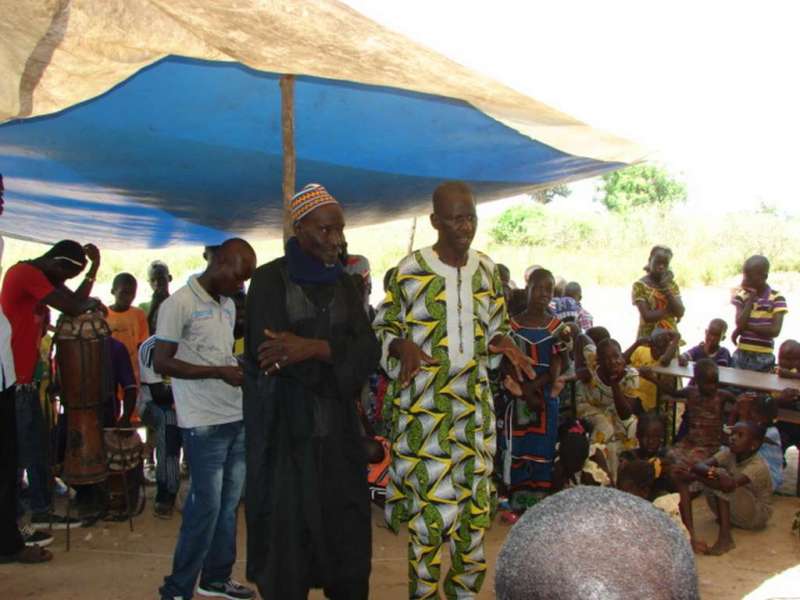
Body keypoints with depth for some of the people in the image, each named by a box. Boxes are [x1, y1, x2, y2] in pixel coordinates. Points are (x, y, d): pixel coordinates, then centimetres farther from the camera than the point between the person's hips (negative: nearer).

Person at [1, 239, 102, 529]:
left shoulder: (37, 276, 15)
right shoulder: (26, 273, -16)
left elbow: (73, 301, 12)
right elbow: (72, 307, -18)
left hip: (25, 378, 10)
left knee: (38, 448, 13)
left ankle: (41, 512, 22)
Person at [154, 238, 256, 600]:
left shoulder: (228, 305, 15)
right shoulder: (179, 304, -10)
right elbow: (161, 363, -13)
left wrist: (244, 369, 3)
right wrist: (219, 372, -18)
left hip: (237, 418, 7)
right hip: (204, 422, -7)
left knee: (229, 503, 11)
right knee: (206, 506, -3)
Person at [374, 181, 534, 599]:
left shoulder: (487, 271, 7)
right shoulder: (410, 270, -8)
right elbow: (384, 329, -1)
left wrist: (503, 343, -6)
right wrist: (404, 347, -22)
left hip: (473, 404, 5)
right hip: (423, 405, -5)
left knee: (473, 497, 10)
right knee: (428, 499, -3)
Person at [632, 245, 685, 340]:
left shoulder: (672, 285, 11)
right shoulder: (639, 286, -5)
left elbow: (680, 313, -3)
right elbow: (647, 316, -15)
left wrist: (666, 289, -9)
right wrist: (669, 310, -5)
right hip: (648, 338, -4)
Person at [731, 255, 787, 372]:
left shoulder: (777, 298, -6)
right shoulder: (741, 296, 1)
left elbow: (774, 330, -14)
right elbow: (740, 324, -12)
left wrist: (746, 327, -10)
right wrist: (751, 298, -11)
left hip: (763, 358, -2)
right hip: (742, 355, 2)